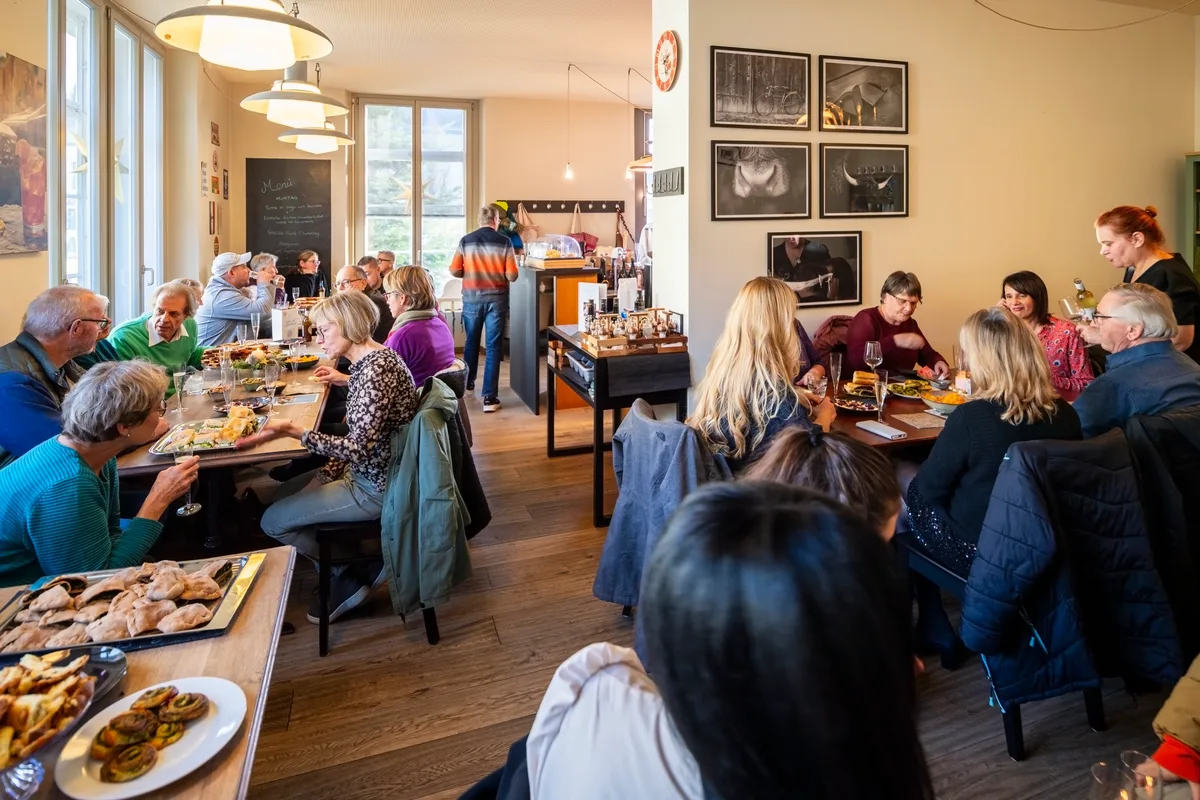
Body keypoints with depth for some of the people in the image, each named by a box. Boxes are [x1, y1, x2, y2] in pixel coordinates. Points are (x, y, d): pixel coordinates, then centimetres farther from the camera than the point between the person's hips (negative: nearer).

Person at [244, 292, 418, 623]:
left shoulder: (376, 368, -25)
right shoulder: (370, 360, 6)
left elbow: (359, 447, -30)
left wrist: (293, 431, -32)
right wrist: (327, 474, 7)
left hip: (376, 487, -10)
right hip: (367, 471, 10)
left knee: (273, 521, -1)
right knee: (284, 494, 21)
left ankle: (351, 575, 13)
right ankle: (346, 569, 18)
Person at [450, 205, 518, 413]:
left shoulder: (465, 241, -1)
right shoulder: (504, 242, -6)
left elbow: (454, 271, -1)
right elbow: (512, 276, -9)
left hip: (472, 299, 2)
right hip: (496, 299, -2)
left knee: (471, 342, 21)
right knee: (493, 347, 0)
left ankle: (467, 384, 38)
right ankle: (490, 397, -4)